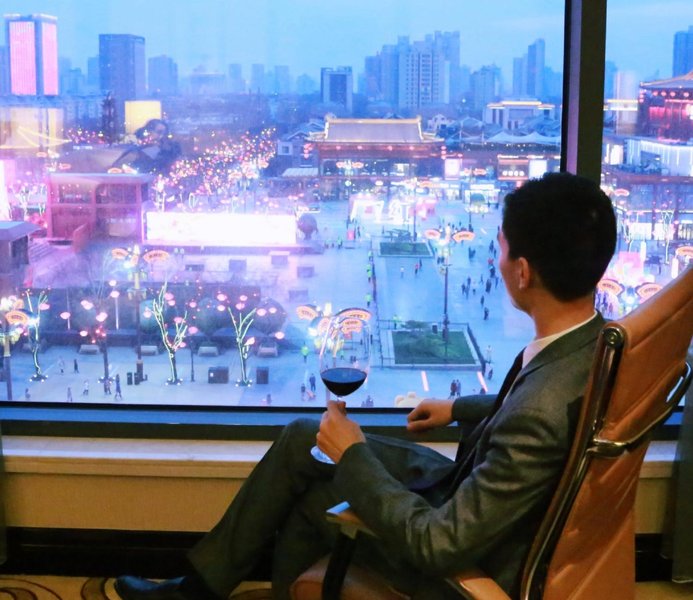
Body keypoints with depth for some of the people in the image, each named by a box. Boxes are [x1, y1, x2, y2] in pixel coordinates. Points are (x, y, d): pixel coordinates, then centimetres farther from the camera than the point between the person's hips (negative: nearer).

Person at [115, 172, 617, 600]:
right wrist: (460, 408, 18)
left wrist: (353, 455, -19)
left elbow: (439, 545, -30)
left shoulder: (537, 420, -39)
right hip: (475, 494, 8)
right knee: (301, 437, 9)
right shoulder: (593, 338, -12)